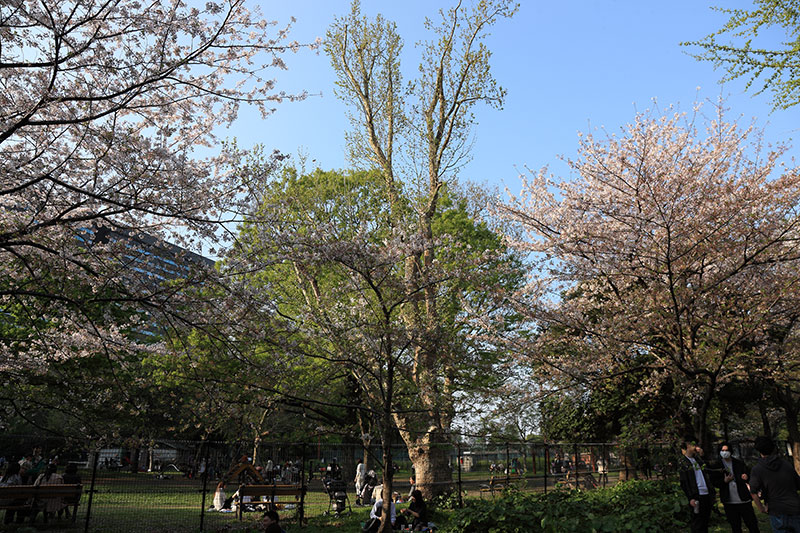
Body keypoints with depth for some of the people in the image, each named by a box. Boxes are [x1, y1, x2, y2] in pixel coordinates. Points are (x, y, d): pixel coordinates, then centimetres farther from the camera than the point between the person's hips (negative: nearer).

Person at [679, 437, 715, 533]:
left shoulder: (698, 459, 16)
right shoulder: (682, 463, -5)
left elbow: (706, 476, 21)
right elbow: (683, 483, -9)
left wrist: (712, 491, 13)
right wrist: (690, 498, -15)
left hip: (707, 494, 7)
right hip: (696, 496, -7)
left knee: (705, 521, 13)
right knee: (697, 525, -3)